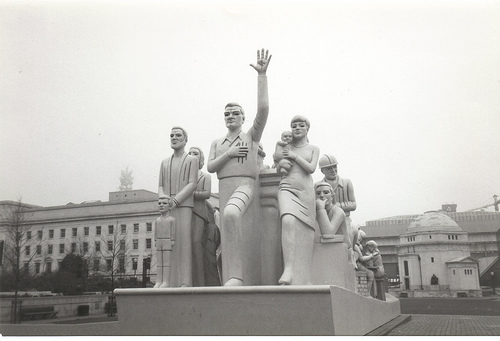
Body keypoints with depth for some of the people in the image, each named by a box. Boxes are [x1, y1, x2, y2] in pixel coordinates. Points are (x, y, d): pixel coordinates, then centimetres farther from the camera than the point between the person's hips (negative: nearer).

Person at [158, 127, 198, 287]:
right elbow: (160, 187, 15)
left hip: (184, 207, -4)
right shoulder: (164, 163, 22)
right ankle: (169, 282, -1)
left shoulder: (192, 160, 8)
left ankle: (185, 282, -14)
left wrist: (175, 200, -16)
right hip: (166, 209, 4)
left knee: (184, 242, -13)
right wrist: (163, 197, -10)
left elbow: (192, 185, -4)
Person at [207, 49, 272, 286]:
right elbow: (210, 167, 9)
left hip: (245, 185, -6)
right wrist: (229, 154, -6)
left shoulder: (251, 136, 9)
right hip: (224, 187, 6)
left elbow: (263, 108, -6)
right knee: (228, 237, 1)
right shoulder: (217, 143, 21)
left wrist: (262, 75, -8)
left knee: (231, 215, -35)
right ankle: (231, 282, 3)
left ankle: (235, 277, -37)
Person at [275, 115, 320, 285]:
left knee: (304, 234, -2)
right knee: (288, 221, -31)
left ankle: (303, 279, 5)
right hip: (287, 189, -1)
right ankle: (288, 269, -36)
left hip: (306, 192, 1)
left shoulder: (313, 149, 15)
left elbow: (311, 168, 1)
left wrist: (294, 156, -3)